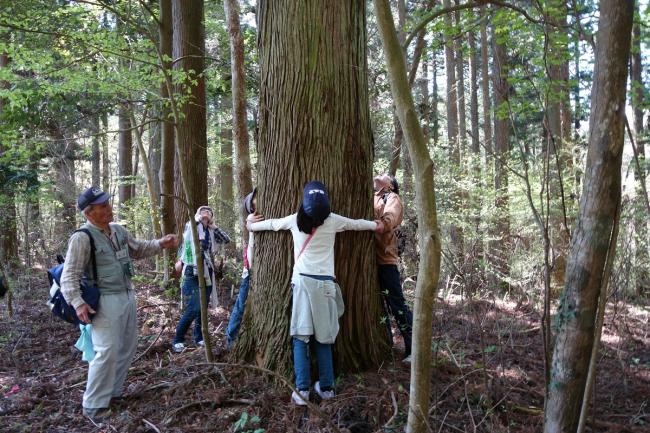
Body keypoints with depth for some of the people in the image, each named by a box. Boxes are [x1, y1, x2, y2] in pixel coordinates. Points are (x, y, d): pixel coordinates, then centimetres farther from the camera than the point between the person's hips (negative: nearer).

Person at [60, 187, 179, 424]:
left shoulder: (119, 231, 7)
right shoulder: (82, 238, -16)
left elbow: (138, 249, 23)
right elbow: (69, 276, -16)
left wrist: (161, 244, 9)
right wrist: (77, 303, -28)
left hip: (127, 296, 8)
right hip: (105, 301, -8)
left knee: (128, 347, 16)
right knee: (107, 351, -10)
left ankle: (112, 392, 32)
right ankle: (94, 405, 6)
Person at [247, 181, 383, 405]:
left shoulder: (296, 220, 7)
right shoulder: (333, 220, 6)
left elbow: (272, 223, 24)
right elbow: (356, 223, 23)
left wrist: (251, 225, 44)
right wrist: (377, 225, 43)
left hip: (303, 281, -1)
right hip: (325, 283, 1)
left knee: (300, 337, 0)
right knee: (323, 337, 9)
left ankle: (302, 389, -5)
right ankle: (326, 387, 13)